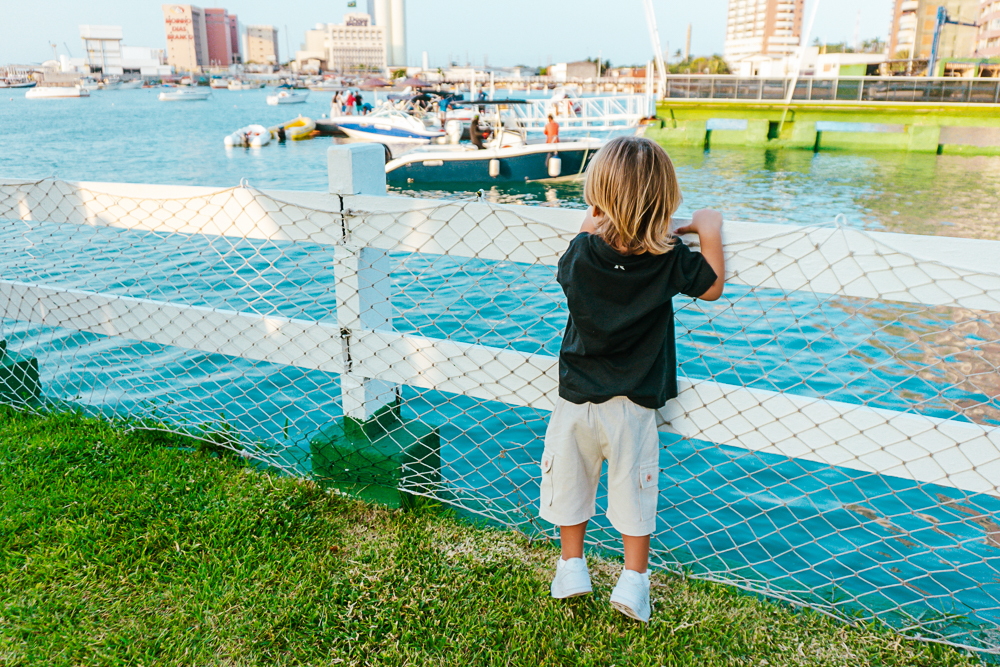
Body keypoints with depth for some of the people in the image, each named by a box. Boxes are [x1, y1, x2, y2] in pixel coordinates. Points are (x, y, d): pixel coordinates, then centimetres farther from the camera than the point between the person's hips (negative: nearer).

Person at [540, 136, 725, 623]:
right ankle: (633, 582, 25)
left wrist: (589, 228, 15)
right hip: (633, 405, -1)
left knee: (570, 482, 19)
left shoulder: (582, 251, -13)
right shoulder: (670, 259, -15)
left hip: (576, 399, 1)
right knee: (633, 490, 15)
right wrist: (708, 229, 8)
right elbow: (713, 288, 3)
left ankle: (571, 567, 33)